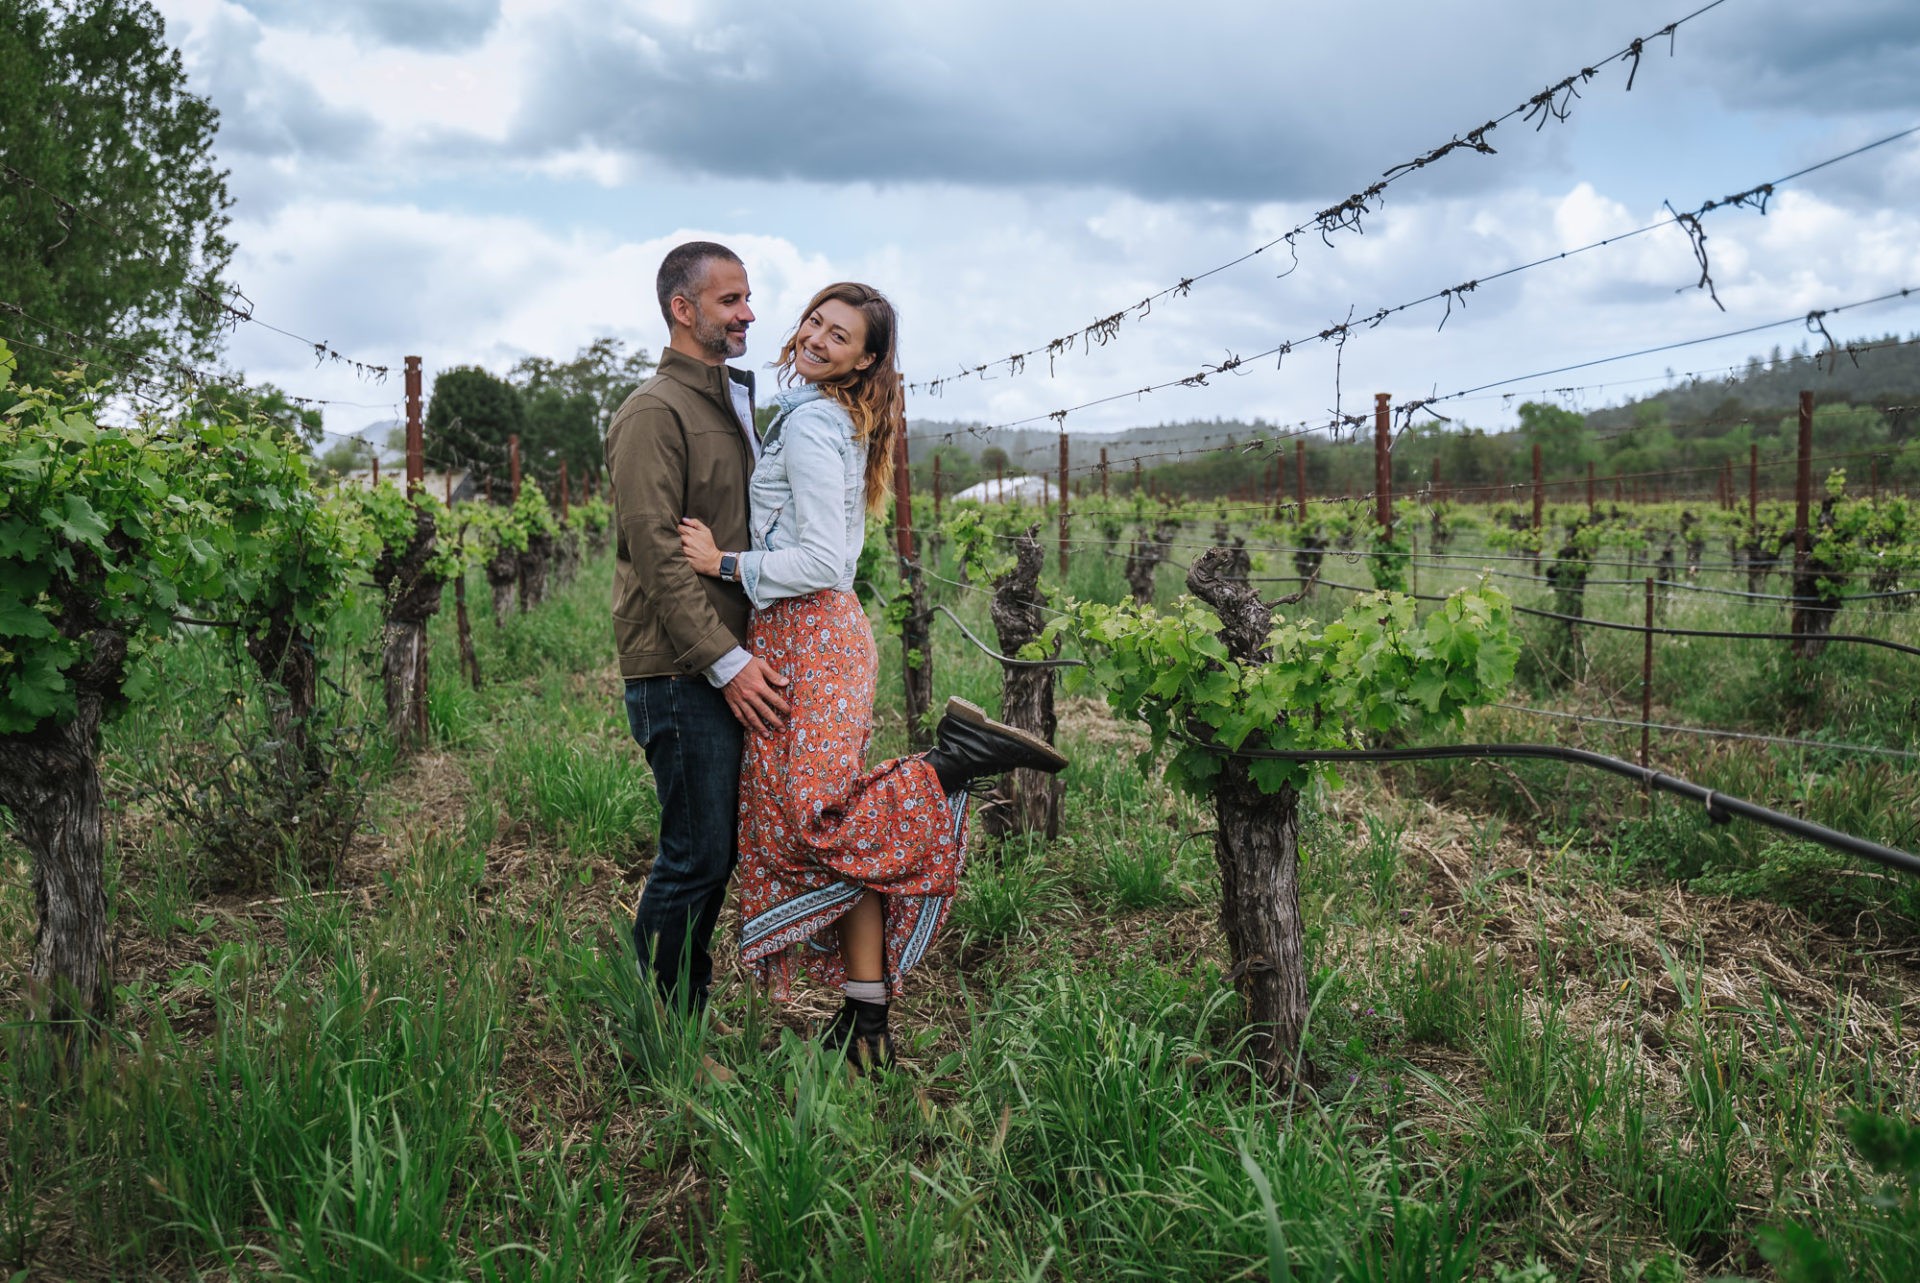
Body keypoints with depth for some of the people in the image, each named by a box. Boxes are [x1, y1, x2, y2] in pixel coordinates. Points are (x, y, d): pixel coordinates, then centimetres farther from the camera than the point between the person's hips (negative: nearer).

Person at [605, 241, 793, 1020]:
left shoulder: (734, 402, 19)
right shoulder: (654, 413, -10)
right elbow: (658, 555, -18)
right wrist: (726, 662, -20)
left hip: (728, 664, 9)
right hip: (681, 672, -9)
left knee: (715, 852, 13)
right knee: (696, 856, -4)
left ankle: (682, 1021, 25)